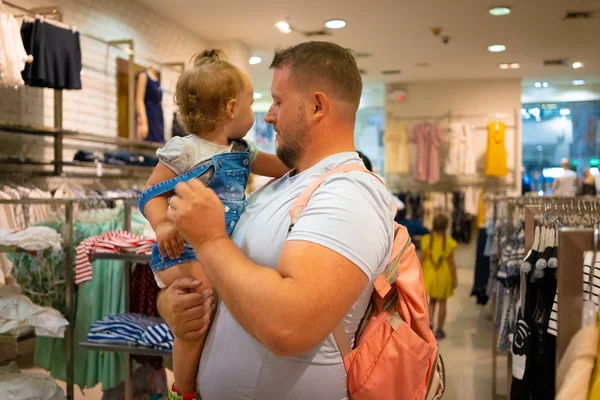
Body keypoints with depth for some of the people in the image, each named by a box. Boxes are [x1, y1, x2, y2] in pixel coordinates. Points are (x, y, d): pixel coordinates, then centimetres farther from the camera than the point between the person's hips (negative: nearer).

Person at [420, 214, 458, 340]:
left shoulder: (426, 240, -9)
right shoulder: (449, 242, -14)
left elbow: (422, 259, -4)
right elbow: (451, 262, -9)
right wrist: (455, 278, 2)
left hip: (430, 274, 2)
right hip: (444, 275, -2)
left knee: (432, 300, 22)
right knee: (442, 303, 11)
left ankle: (429, 320, 1)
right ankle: (439, 331, 18)